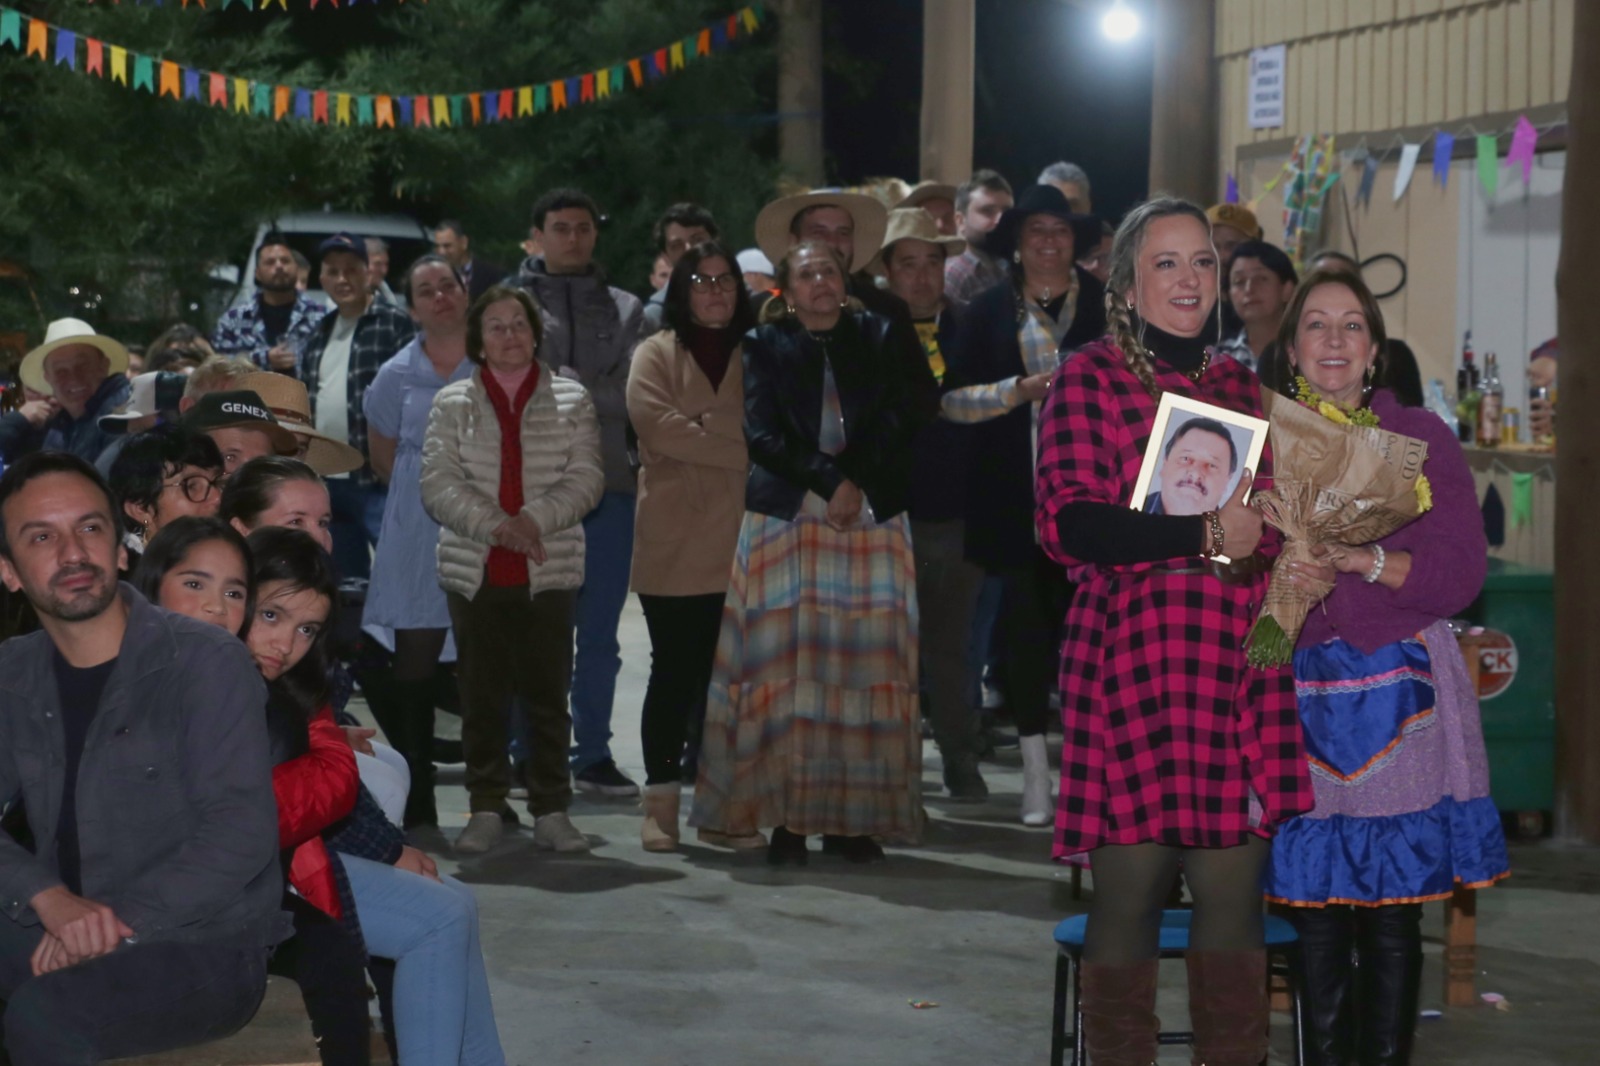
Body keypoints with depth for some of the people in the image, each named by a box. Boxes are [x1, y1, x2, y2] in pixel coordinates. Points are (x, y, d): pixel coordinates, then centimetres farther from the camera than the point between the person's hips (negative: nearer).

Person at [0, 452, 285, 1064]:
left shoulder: (206, 663, -8)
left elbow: (241, 830, -16)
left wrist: (116, 924, -22)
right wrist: (50, 899, -18)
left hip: (207, 946, -5)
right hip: (72, 940, 5)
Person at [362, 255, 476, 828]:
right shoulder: (397, 375, 7)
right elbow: (383, 454, 19)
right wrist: (429, 492, 13)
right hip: (418, 531, 1)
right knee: (415, 658, 0)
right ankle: (416, 799, 5)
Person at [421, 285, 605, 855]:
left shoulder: (571, 400, 9)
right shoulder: (453, 403, 8)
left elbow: (586, 477, 0)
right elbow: (438, 483, -1)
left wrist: (535, 520, -15)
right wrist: (495, 524, -14)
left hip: (550, 569, 0)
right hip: (474, 570, 0)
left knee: (548, 694, 1)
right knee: (483, 695, 3)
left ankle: (551, 810, 7)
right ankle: (486, 808, 11)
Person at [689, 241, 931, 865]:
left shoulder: (880, 338, 13)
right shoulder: (765, 346, 9)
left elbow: (899, 422, 2)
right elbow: (762, 434, -3)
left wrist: (854, 480, -11)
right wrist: (828, 480, -13)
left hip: (870, 522, 1)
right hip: (784, 522, -1)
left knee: (862, 667, -3)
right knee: (784, 667, -7)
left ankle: (853, 819, -1)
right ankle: (785, 819, -6)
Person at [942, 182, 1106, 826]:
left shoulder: (1105, 305, 7)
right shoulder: (990, 311, 8)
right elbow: (953, 399, 4)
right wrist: (1018, 391, -10)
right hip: (1015, 499, 1)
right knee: (1027, 626, 1)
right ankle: (1035, 772, 9)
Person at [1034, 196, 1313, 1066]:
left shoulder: (1241, 385, 18)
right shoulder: (1090, 376, 2)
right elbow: (1068, 522, -10)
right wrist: (1204, 535, -16)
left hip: (1240, 668, 4)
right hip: (1129, 659, -4)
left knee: (1233, 888, 2)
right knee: (1130, 885, -3)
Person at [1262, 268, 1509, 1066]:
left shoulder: (1421, 436, 5)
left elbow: (1462, 573, -2)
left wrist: (1364, 561, -14)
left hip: (1400, 698, -1)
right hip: (1298, 695, 1)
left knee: (1393, 916, -1)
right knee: (1314, 906, 2)